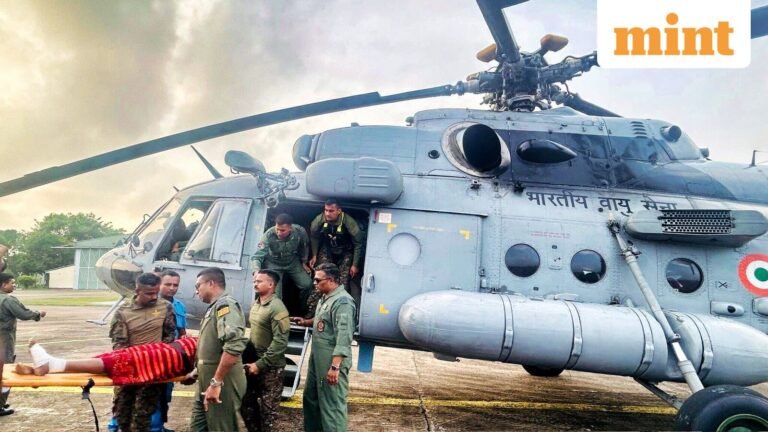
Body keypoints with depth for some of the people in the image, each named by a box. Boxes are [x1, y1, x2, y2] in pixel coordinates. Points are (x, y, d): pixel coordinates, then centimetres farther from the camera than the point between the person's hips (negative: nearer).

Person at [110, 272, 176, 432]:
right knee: (121, 408, 13)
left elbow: (169, 336, 4)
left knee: (143, 411, 1)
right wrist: (127, 363, -18)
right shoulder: (123, 312, -5)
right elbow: (119, 344, -5)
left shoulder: (166, 307, -4)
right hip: (128, 367, 1)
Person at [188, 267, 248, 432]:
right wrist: (199, 370, 31)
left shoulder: (225, 305, -16)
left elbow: (234, 346, -31)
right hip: (207, 382, 9)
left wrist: (216, 382, -29)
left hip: (222, 383, -9)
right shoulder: (214, 307, 15)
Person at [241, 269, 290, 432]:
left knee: (268, 407, 5)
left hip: (270, 367, -8)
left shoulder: (277, 308, -17)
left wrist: (260, 364, -19)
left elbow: (280, 342, -21)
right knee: (246, 403, 16)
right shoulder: (256, 304, 8)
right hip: (254, 363, 8)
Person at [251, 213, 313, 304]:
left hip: (293, 262, 2)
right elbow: (257, 256, -35)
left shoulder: (300, 231, -27)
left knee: (307, 284, -8)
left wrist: (304, 262, 6)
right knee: (275, 293, -13)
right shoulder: (269, 235, -34)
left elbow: (305, 246, -2)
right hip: (274, 264, -2)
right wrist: (256, 271, -54)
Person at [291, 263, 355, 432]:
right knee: (310, 397, 23)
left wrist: (335, 366, -28)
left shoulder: (342, 301, -20)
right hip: (317, 359, 10)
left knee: (332, 404, -2)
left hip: (332, 362, -10)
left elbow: (343, 337, -26)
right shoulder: (325, 297, 12)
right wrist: (306, 322, 12)